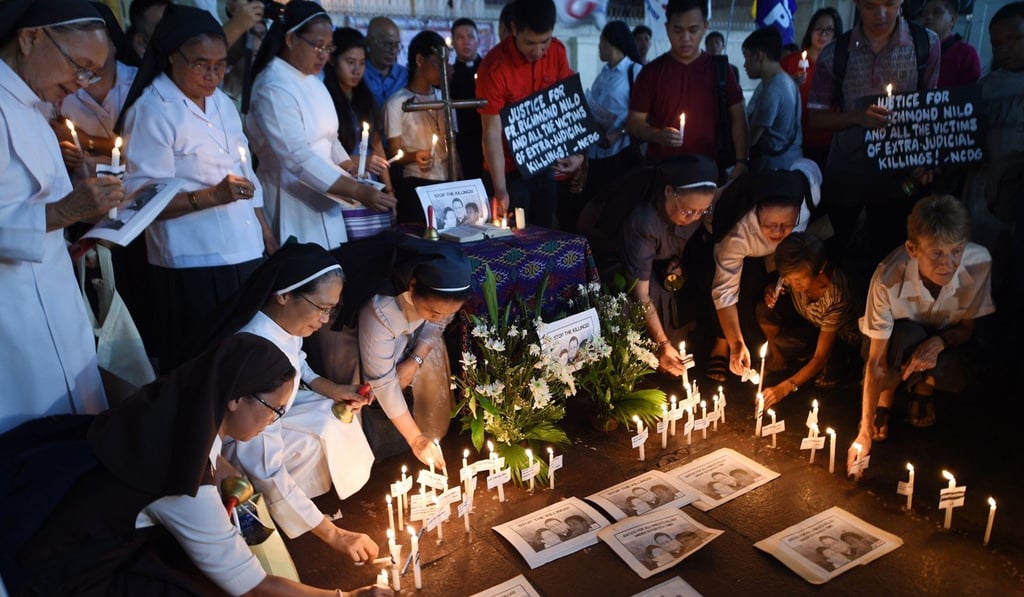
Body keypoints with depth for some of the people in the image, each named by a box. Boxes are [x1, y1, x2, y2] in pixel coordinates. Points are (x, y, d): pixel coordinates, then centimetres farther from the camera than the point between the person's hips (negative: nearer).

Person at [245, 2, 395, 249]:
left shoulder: (312, 80, 10)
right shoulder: (274, 88, -17)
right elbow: (298, 157, -25)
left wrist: (356, 173, 3)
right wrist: (358, 192, -28)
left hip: (323, 198, 8)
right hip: (295, 203, -8)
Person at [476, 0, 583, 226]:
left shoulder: (557, 52, -5)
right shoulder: (495, 66, -20)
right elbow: (492, 133, -19)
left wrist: (577, 151, -10)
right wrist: (500, 189, -24)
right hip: (510, 170, -4)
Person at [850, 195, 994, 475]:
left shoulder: (979, 263, -28)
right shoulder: (888, 279, -35)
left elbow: (968, 327, -9)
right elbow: (876, 362, -29)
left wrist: (939, 342, -34)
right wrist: (865, 433, -32)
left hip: (944, 340, 3)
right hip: (898, 343, -3)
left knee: (958, 378, -29)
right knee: (908, 336, -37)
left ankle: (924, 387, 10)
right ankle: (884, 400, -6)